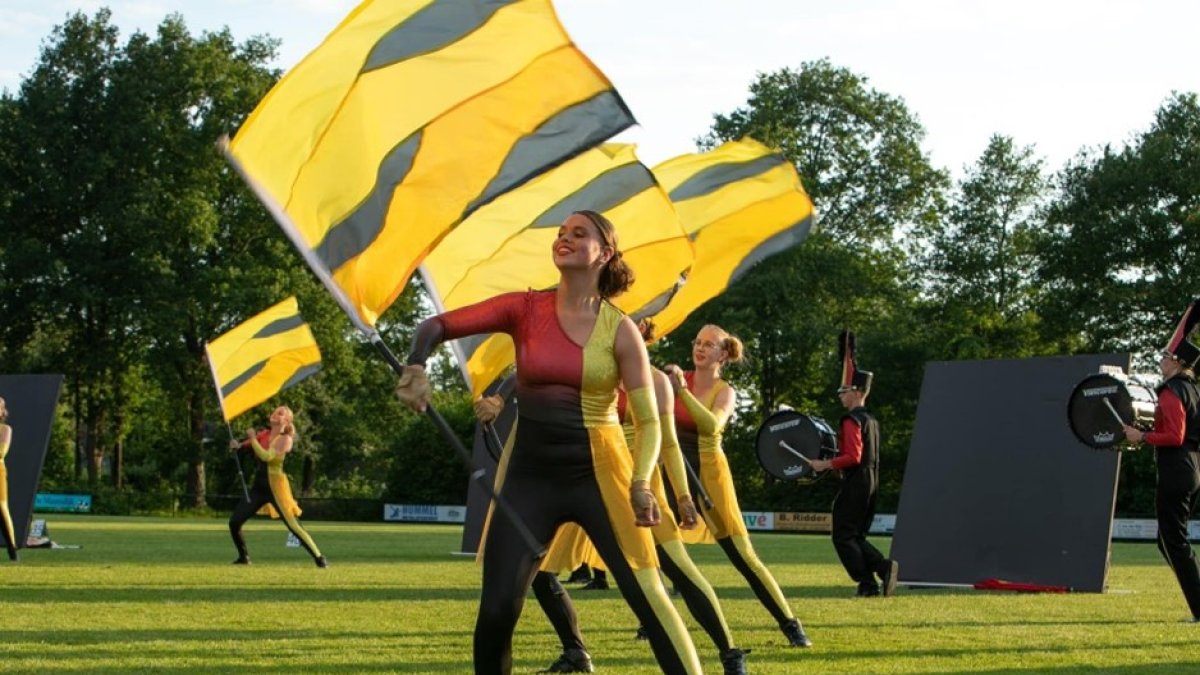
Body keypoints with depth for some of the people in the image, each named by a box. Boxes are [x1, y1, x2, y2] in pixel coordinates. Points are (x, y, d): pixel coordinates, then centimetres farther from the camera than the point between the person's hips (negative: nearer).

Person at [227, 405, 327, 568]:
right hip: (259, 486, 6)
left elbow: (267, 456, -21)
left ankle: (319, 558, -8)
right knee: (234, 521, 2)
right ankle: (244, 557, 20)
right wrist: (238, 446, -10)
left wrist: (253, 439, -17)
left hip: (275, 487, -6)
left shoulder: (285, 439, -9)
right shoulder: (264, 434, 10)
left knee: (293, 525, -13)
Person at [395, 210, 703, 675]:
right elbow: (438, 326, -3)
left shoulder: (619, 330, -4)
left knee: (647, 595, -10)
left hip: (599, 474, -2)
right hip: (530, 475, 2)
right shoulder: (525, 310, 1)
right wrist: (416, 366, -24)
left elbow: (648, 419, -3)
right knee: (496, 610, -2)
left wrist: (641, 483, -18)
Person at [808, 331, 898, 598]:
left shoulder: (851, 420, -14)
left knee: (843, 537, -2)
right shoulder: (872, 420, 15)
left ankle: (868, 583, -8)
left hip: (855, 483, -9)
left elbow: (853, 457, -23)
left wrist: (826, 464, -15)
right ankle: (884, 567, -5)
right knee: (856, 536, 15)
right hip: (871, 482, 9)